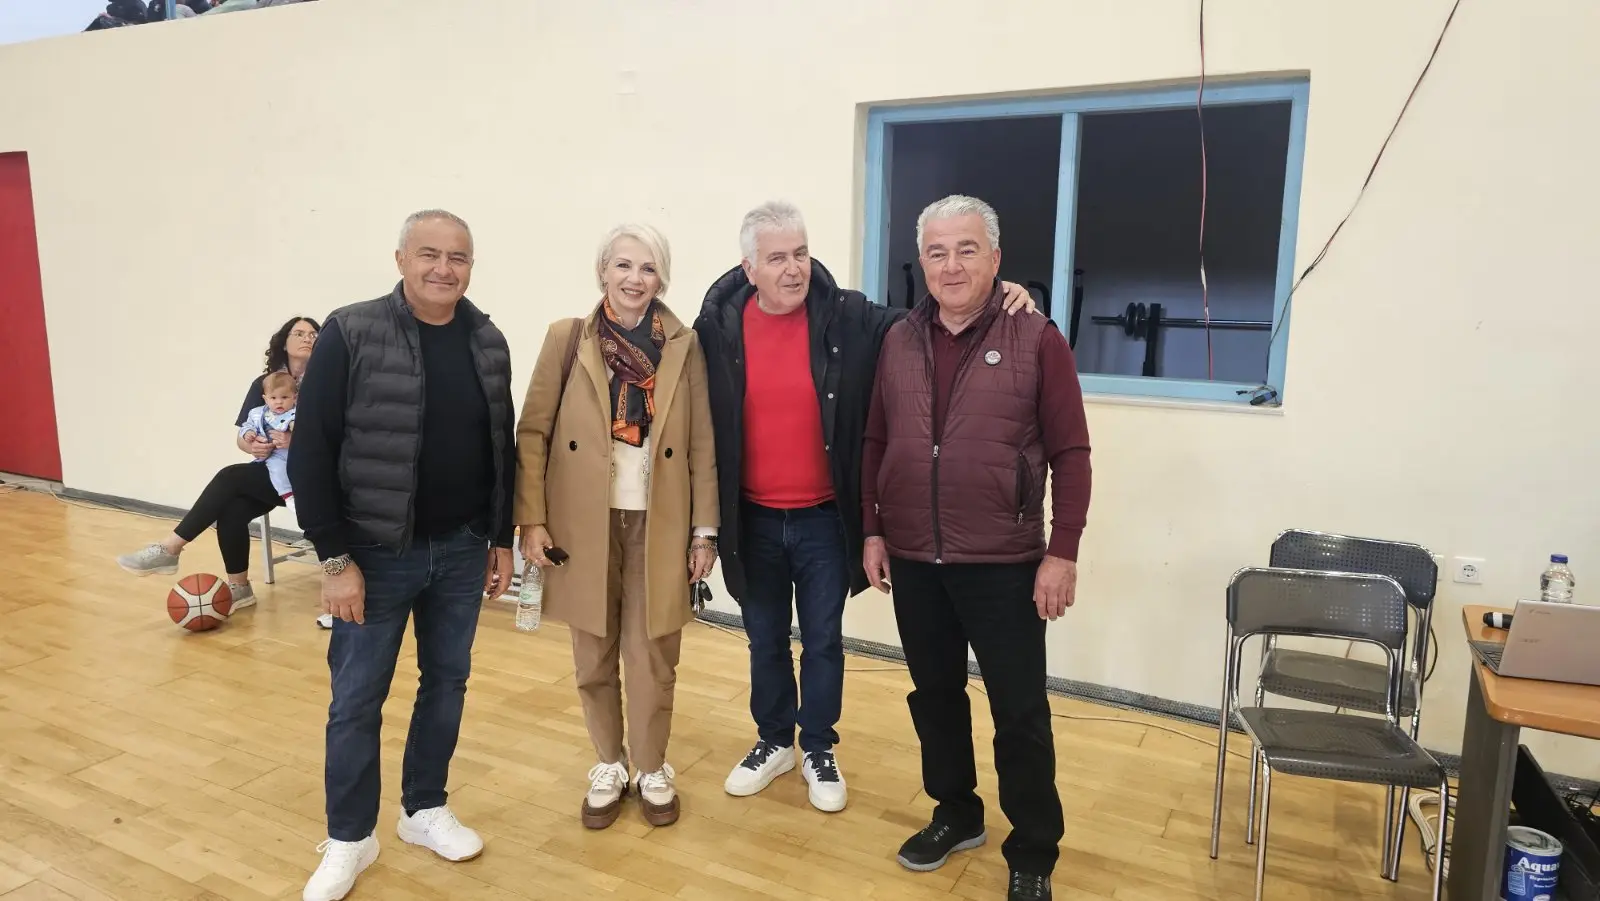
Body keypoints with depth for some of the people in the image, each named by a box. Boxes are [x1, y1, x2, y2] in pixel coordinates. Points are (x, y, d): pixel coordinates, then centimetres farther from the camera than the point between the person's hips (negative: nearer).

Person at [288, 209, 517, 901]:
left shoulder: (488, 343, 1)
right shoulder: (351, 334, -12)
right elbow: (311, 451, -12)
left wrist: (501, 539, 10)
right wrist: (334, 558, -13)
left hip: (462, 550, 4)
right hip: (375, 553, -4)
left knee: (447, 682, 14)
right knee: (357, 698, 8)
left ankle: (424, 809, 34)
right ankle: (349, 838, 27)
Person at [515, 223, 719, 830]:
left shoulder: (686, 345, 0)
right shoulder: (567, 337, 0)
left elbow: (703, 446, -1)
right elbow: (533, 432, 0)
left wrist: (705, 530, -3)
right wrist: (532, 519, -6)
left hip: (659, 524, 0)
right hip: (583, 522, 1)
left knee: (653, 657, 7)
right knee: (593, 656, 12)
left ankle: (652, 770, 29)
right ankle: (609, 765, 33)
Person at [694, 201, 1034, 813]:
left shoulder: (849, 319, -9)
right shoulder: (718, 326, -6)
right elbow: (700, 422, 1)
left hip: (824, 518, -1)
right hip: (753, 519, 1)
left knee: (823, 641, 13)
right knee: (766, 641, 17)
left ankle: (819, 749, 33)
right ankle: (774, 741, 38)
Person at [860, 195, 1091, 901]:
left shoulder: (1036, 340, -7)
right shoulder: (899, 341, 5)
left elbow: (1070, 453, -7)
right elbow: (875, 442, 10)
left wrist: (1063, 551, -11)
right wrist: (873, 530, 6)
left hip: (1003, 565, -4)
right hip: (913, 561, 4)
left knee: (1020, 712, 6)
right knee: (934, 694, 17)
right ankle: (955, 813, 38)